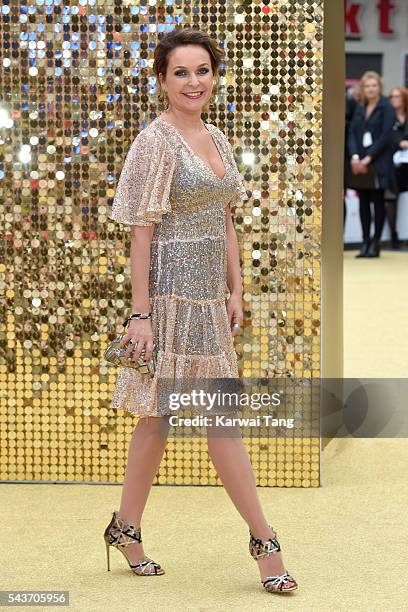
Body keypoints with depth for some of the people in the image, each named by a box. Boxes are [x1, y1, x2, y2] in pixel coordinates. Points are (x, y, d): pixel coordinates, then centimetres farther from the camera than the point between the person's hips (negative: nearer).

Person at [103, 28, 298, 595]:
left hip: (209, 294, 8)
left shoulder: (216, 139, 13)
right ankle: (264, 538, 2)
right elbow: (142, 234, -13)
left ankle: (126, 527, 22)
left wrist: (235, 291, 13)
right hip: (173, 288, -8)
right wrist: (140, 314, -15)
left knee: (161, 415, 13)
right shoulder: (156, 142, -10)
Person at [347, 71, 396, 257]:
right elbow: (352, 133, 7)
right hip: (360, 163, 5)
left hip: (378, 163, -5)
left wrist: (368, 158, -15)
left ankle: (375, 243, 3)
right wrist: (355, 156, -10)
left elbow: (385, 136, -10)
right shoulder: (359, 109, 14)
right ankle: (365, 242, 8)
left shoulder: (386, 108, -3)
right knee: (363, 202, 5)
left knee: (378, 201, -1)